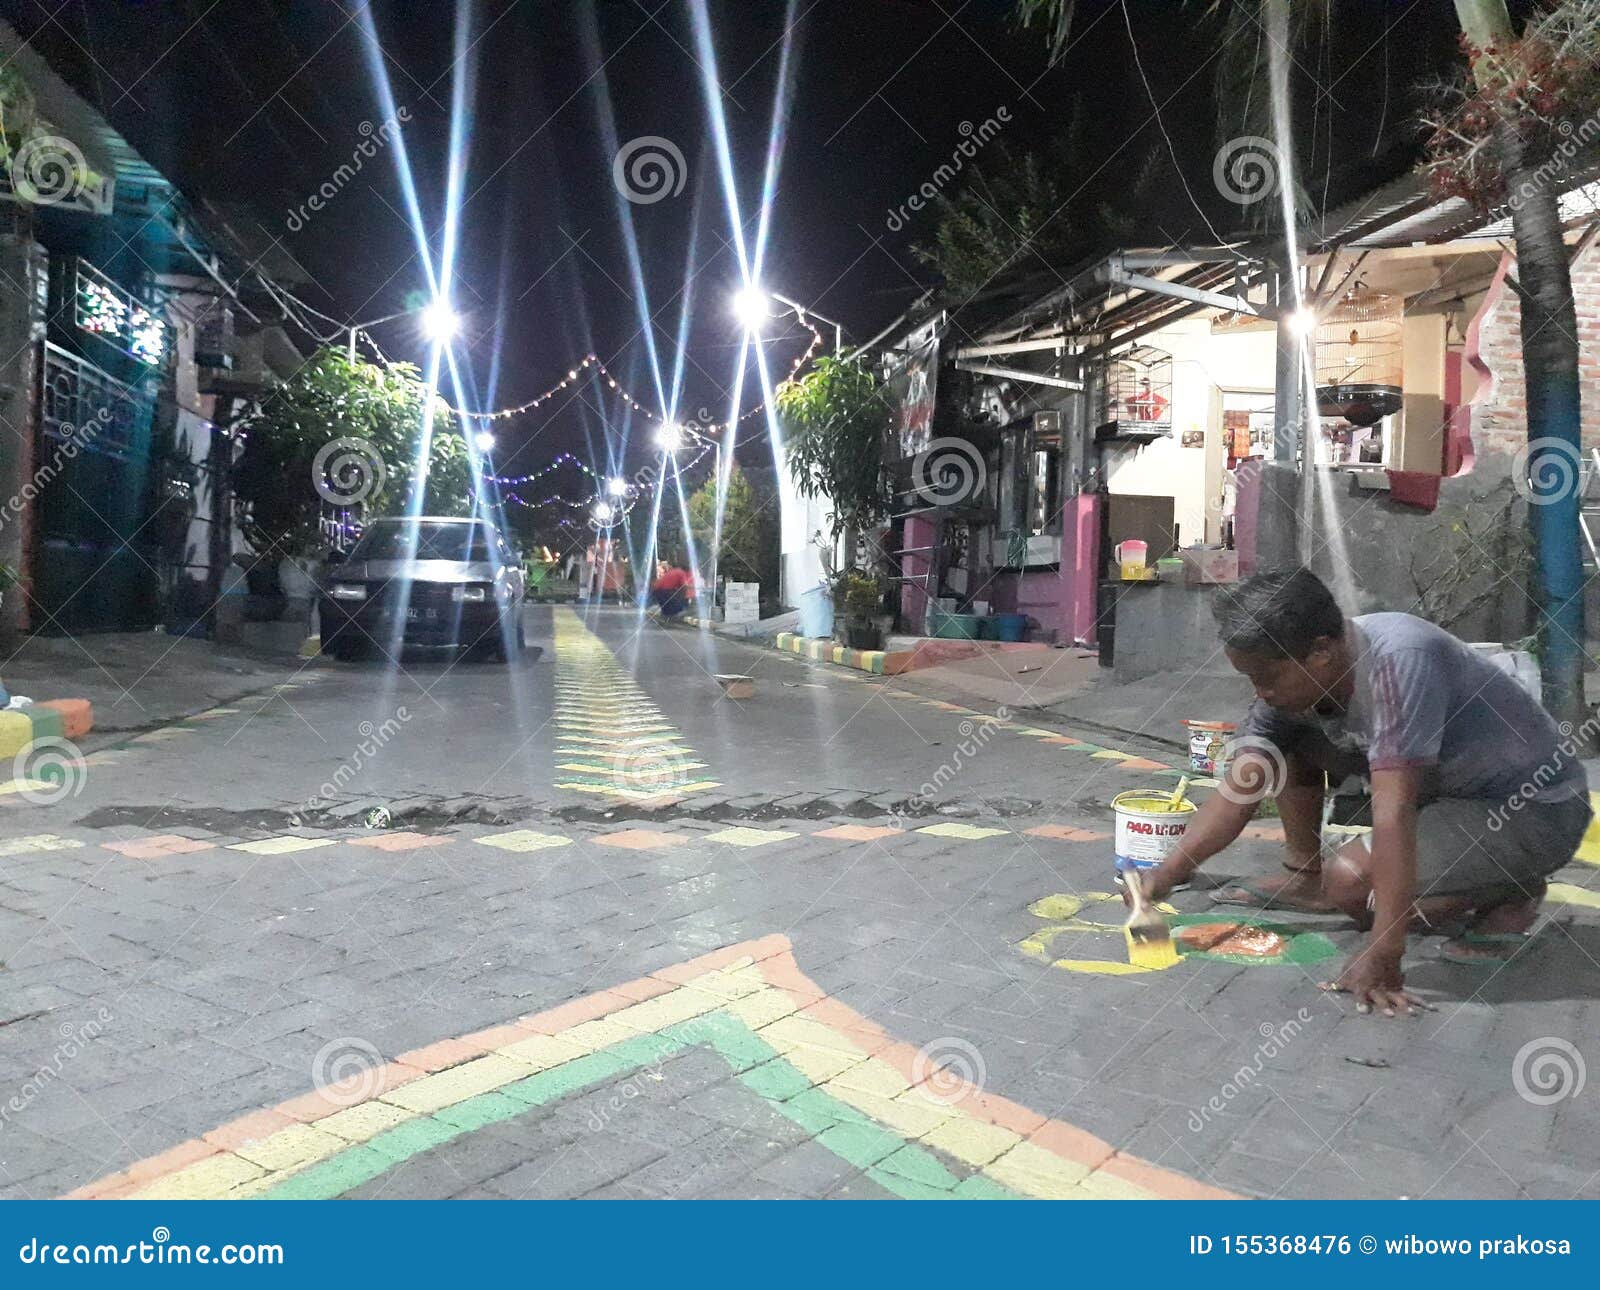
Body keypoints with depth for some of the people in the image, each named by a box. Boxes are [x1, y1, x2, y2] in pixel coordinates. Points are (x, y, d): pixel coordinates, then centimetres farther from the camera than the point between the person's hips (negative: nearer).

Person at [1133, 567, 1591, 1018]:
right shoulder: (1293, 673, -11)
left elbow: (1393, 812, -38)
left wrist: (1381, 957, -38)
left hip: (1538, 811, -7)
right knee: (1287, 746, -4)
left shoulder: (1397, 661, -34)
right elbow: (1239, 791, -8)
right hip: (1447, 789, 8)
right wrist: (1166, 875, -15)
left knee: (1350, 882, -24)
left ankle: (1509, 896, -1)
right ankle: (1304, 877, 12)